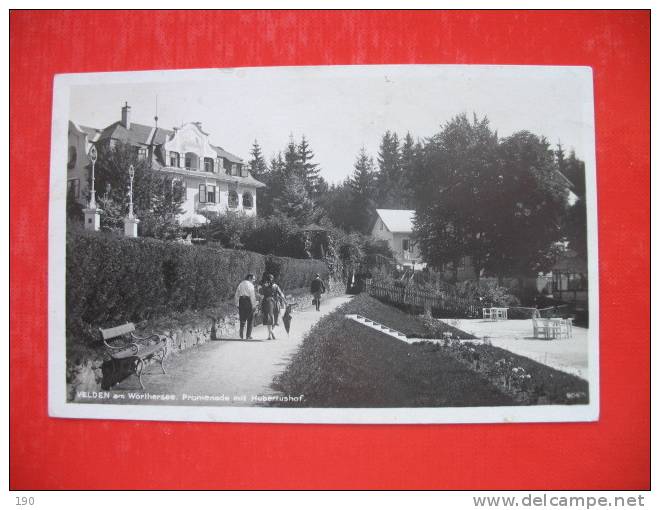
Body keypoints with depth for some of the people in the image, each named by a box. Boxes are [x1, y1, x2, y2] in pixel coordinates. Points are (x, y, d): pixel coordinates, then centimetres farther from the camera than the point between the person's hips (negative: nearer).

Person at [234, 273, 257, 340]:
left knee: (242, 318, 11)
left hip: (241, 301, 5)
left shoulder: (240, 284, 16)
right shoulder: (250, 285, -4)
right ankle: (248, 335, 4)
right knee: (250, 319, 4)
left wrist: (236, 304, 15)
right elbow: (252, 295, -11)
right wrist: (254, 305, -10)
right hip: (248, 302, -5)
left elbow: (236, 295, 13)